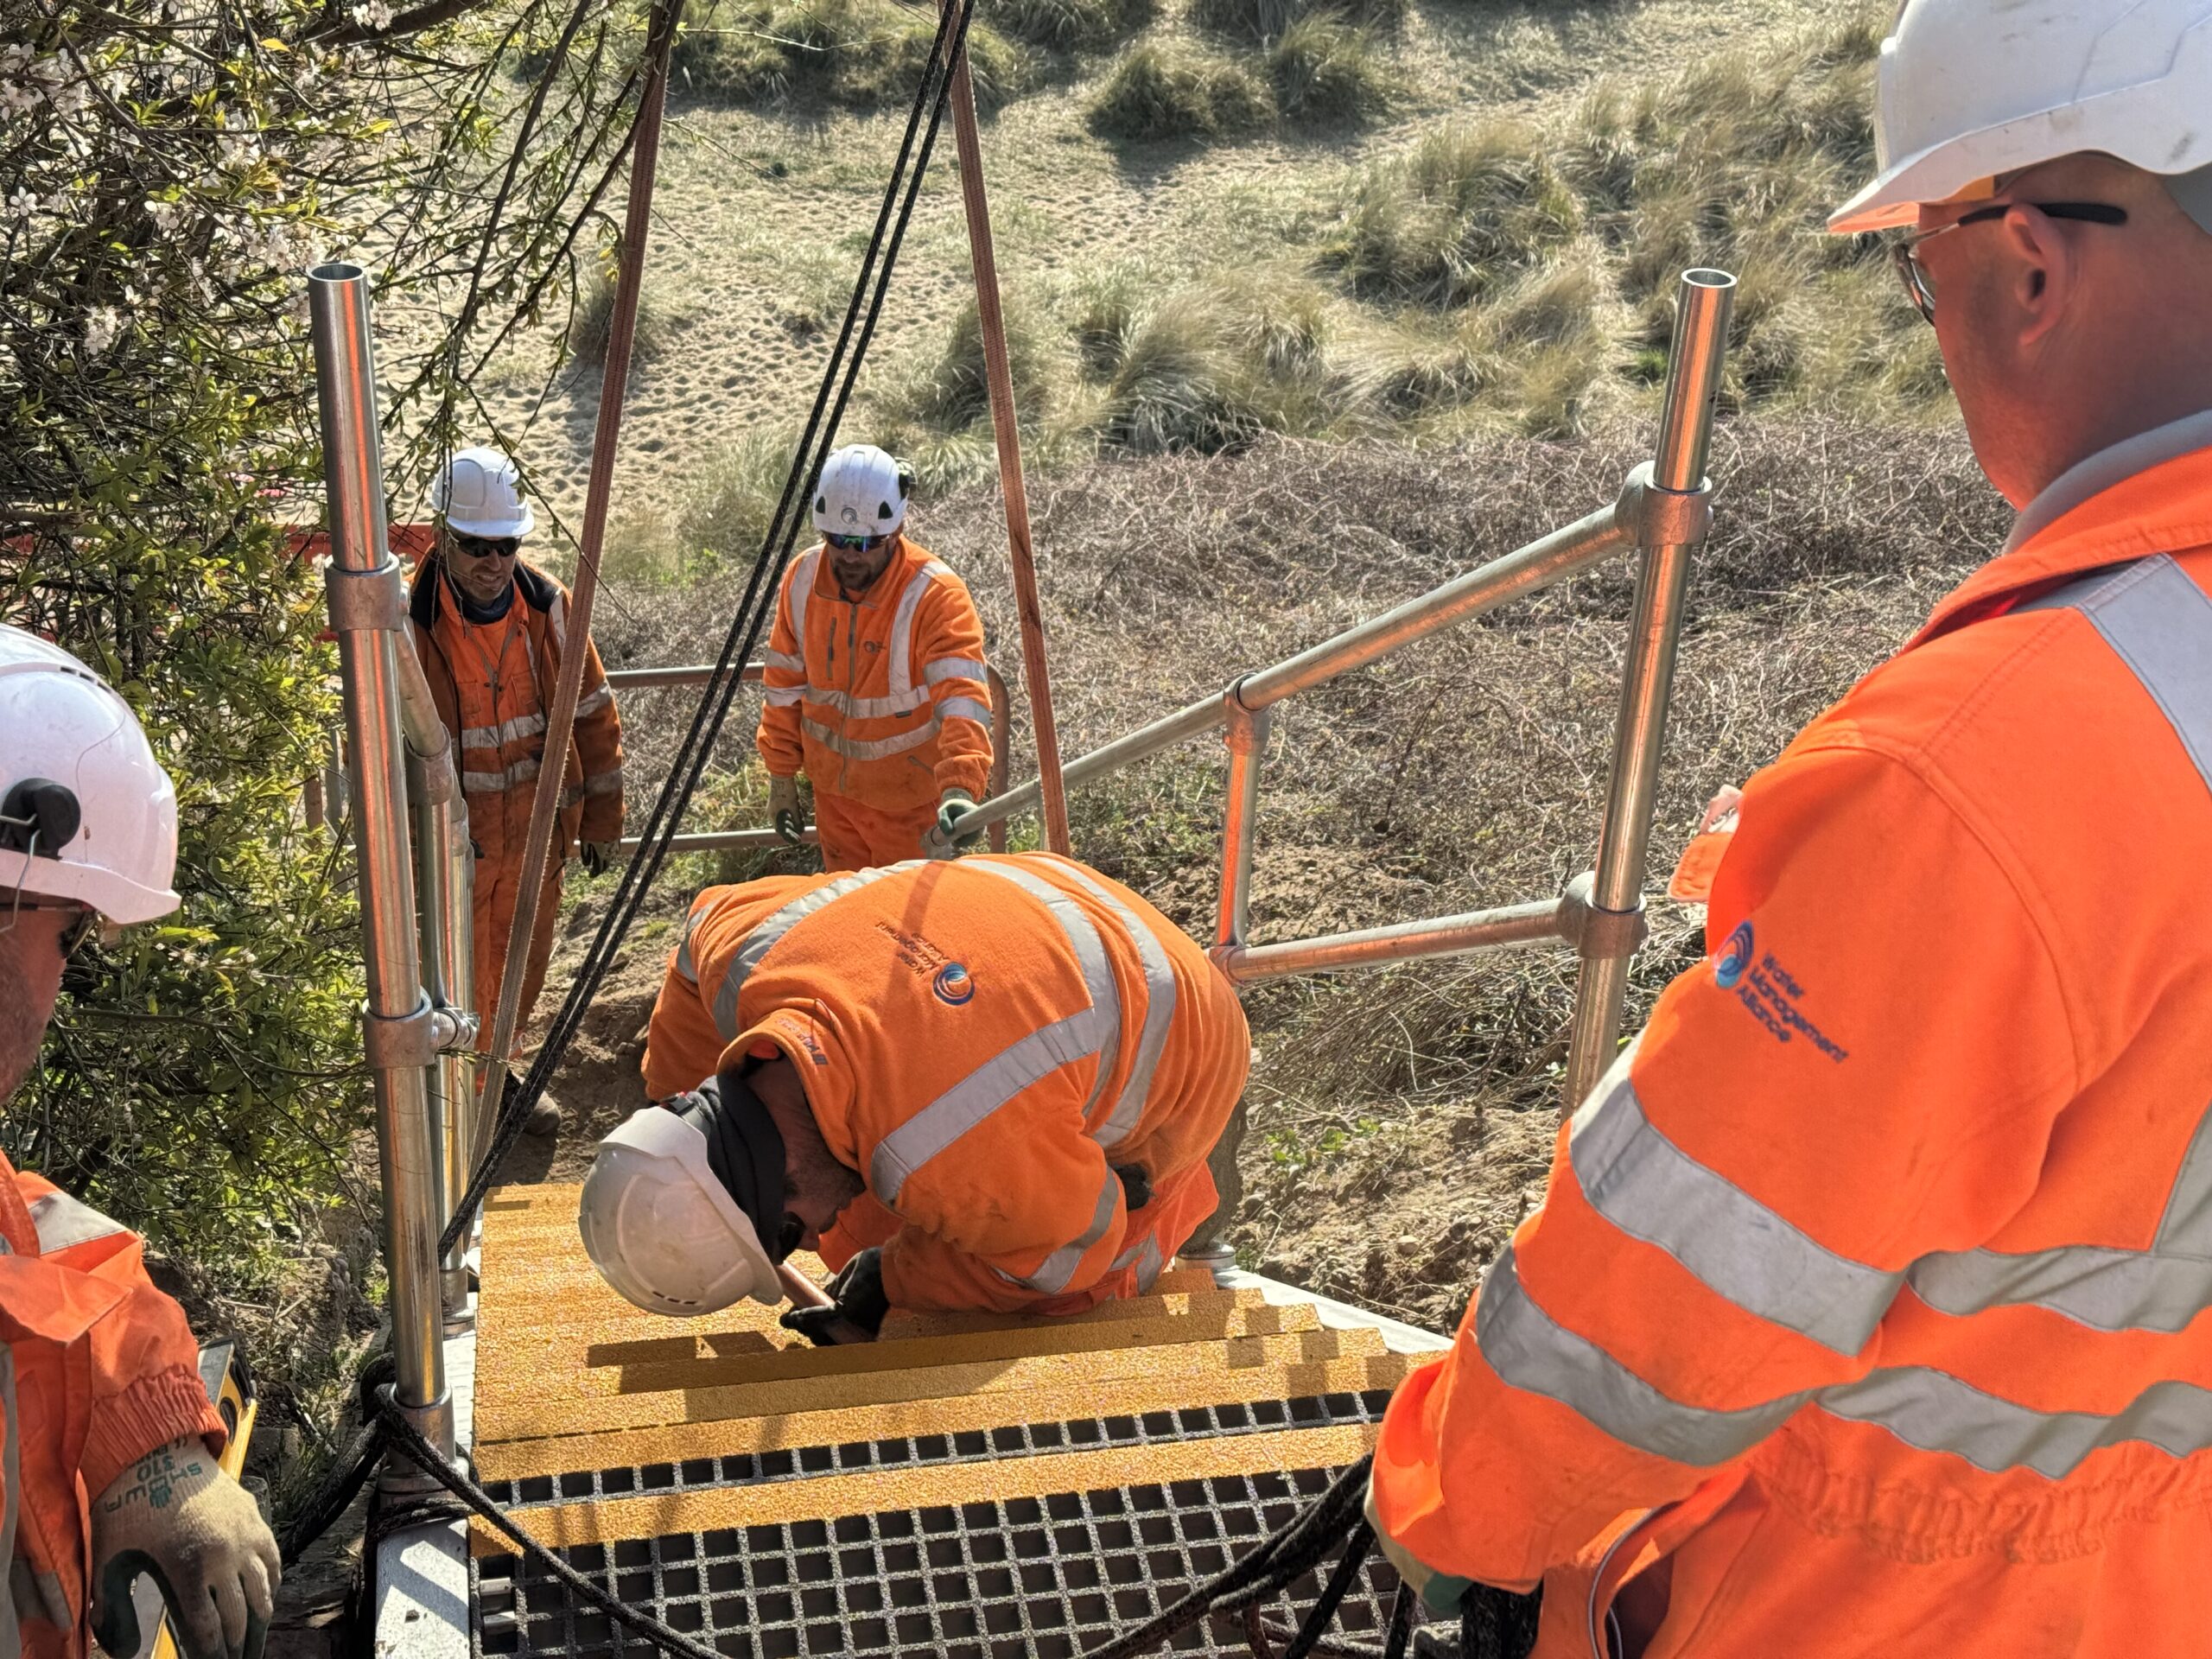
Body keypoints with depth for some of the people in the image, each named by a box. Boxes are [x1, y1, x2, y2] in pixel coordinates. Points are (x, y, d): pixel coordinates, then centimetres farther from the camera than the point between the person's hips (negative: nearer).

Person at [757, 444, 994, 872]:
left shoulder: (936, 595, -26)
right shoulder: (802, 580, -9)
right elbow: (785, 687, 3)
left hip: (909, 802, -5)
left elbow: (962, 699, -36)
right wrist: (781, 777, 6)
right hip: (833, 791, 5)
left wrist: (960, 789, -51)